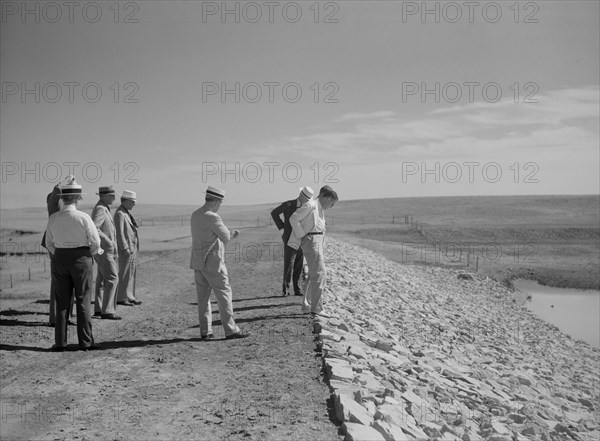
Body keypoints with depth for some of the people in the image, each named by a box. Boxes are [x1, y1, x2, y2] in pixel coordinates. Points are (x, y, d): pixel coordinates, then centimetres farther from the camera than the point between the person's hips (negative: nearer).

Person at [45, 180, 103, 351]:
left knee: (62, 303, 11)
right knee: (83, 302, 4)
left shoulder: (53, 218, 0)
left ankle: (60, 342, 12)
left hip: (60, 260, 3)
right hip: (81, 259, -3)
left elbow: (49, 243, 8)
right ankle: (85, 342, 7)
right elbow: (95, 242, -10)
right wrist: (93, 252, 10)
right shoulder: (83, 217, -12)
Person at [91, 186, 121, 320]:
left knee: (102, 279, 13)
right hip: (103, 250, -11)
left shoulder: (104, 209, 16)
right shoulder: (100, 209, -17)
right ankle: (107, 311, -10)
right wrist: (108, 241, -25)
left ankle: (98, 309, 19)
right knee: (112, 278, -11)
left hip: (107, 250, 11)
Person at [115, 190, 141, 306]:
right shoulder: (119, 214, -13)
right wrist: (125, 249, -22)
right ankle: (120, 298, 0)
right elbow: (119, 233, -19)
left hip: (133, 248, 9)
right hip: (126, 249, -9)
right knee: (124, 274, -5)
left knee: (131, 274, 10)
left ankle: (129, 297, 15)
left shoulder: (126, 213, 17)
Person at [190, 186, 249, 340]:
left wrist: (230, 234, 18)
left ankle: (205, 331, 12)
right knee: (224, 294, -1)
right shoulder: (212, 217, -16)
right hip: (213, 263, -8)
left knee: (203, 297, 9)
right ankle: (230, 330, 1)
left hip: (197, 262, 8)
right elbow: (226, 237, -8)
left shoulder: (195, 215, 11)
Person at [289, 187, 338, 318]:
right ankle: (316, 307, -13)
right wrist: (302, 236, -14)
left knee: (314, 275, 11)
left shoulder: (320, 209, 18)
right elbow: (293, 219, -16)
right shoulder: (310, 205, -12)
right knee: (319, 273, -13)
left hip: (317, 242, 10)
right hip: (311, 241, -10)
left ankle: (307, 306, 16)